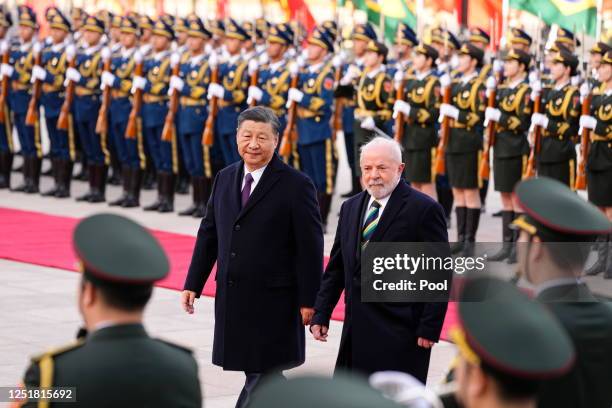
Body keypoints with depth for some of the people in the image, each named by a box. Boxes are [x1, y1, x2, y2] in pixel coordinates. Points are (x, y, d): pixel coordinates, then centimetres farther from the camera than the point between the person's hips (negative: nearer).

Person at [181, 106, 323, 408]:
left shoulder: (296, 185, -9)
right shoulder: (225, 179, 9)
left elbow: (310, 248, -9)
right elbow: (208, 235, 14)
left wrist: (308, 301, -11)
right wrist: (193, 284, 10)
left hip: (273, 301, -6)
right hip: (232, 298, 6)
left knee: (263, 374, -5)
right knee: (262, 373, 15)